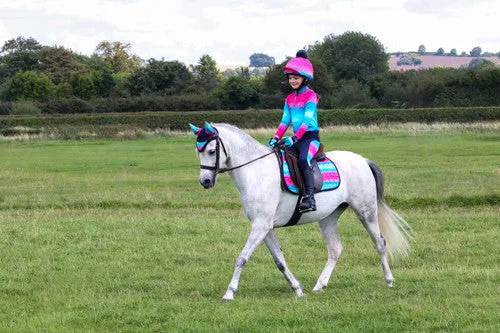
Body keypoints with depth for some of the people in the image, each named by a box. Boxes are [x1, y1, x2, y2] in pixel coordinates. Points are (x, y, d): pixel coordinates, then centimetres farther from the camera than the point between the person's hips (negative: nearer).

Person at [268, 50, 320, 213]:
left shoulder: (310, 96, -7)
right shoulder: (290, 99, 16)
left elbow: (307, 120, -16)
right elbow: (285, 121, 14)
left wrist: (294, 138, -27)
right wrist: (276, 138, -1)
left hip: (310, 136, -8)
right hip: (296, 138, 8)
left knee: (303, 160, -34)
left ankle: (309, 198, -41)